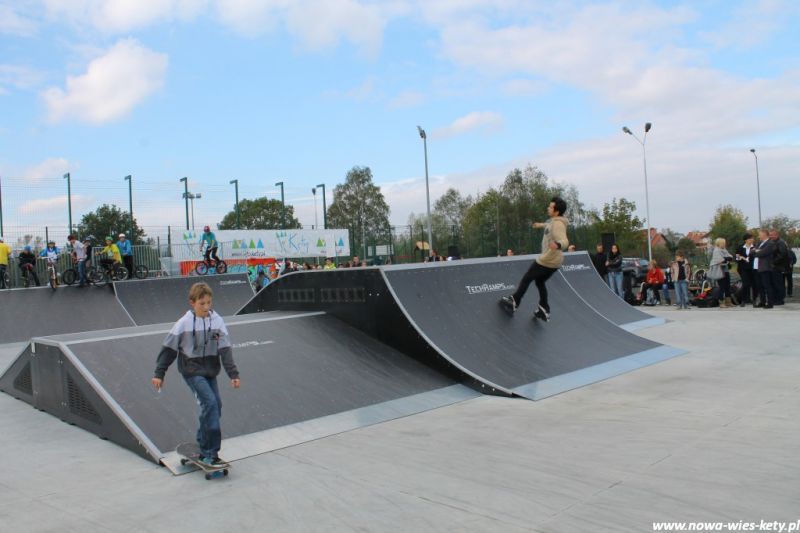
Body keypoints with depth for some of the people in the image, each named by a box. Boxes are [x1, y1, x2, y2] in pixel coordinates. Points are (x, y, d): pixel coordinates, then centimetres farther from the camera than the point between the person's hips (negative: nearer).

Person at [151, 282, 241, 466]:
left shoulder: (217, 321, -5)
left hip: (210, 371, 5)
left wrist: (233, 374, -11)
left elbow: (225, 350, -6)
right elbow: (169, 349, -3)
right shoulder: (184, 323, -11)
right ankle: (211, 453, -13)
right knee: (210, 403, -19)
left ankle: (204, 449, 23)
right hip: (192, 371, -4)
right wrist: (159, 374, -2)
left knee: (214, 406, 5)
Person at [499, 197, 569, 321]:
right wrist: (542, 225, 47)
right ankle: (544, 311, 26)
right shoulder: (555, 221, 4)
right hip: (554, 260, 9)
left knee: (526, 279, 7)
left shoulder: (558, 224, -24)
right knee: (540, 282, 23)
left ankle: (514, 302, 20)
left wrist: (558, 245, -60)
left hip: (547, 260, -9)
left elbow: (565, 242, -38)